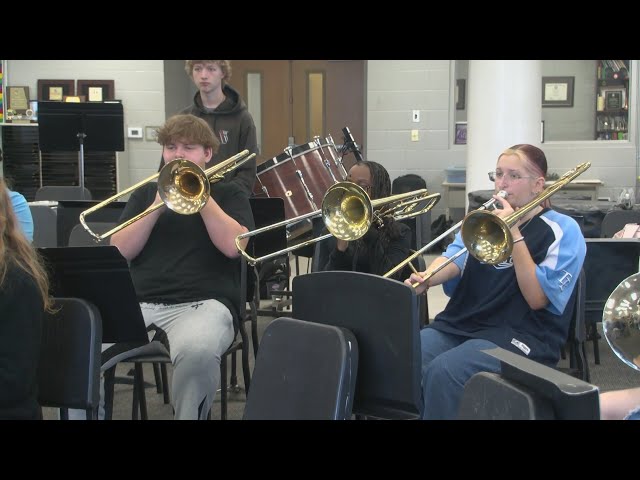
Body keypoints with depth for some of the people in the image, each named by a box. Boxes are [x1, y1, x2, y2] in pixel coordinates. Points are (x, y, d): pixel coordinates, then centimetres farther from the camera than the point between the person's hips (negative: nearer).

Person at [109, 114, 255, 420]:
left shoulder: (229, 194, 15)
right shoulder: (145, 193, 22)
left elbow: (232, 245, -5)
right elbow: (119, 253, 9)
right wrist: (157, 207, -2)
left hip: (202, 302, -3)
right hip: (138, 301, 3)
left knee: (197, 351, -39)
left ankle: (190, 415, -15)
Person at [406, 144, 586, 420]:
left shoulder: (562, 230, 0)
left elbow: (537, 299, -10)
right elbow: (454, 259, 0)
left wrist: (514, 234, -15)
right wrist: (424, 280, -22)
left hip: (517, 335, -5)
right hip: (459, 323, 5)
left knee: (442, 372, -31)